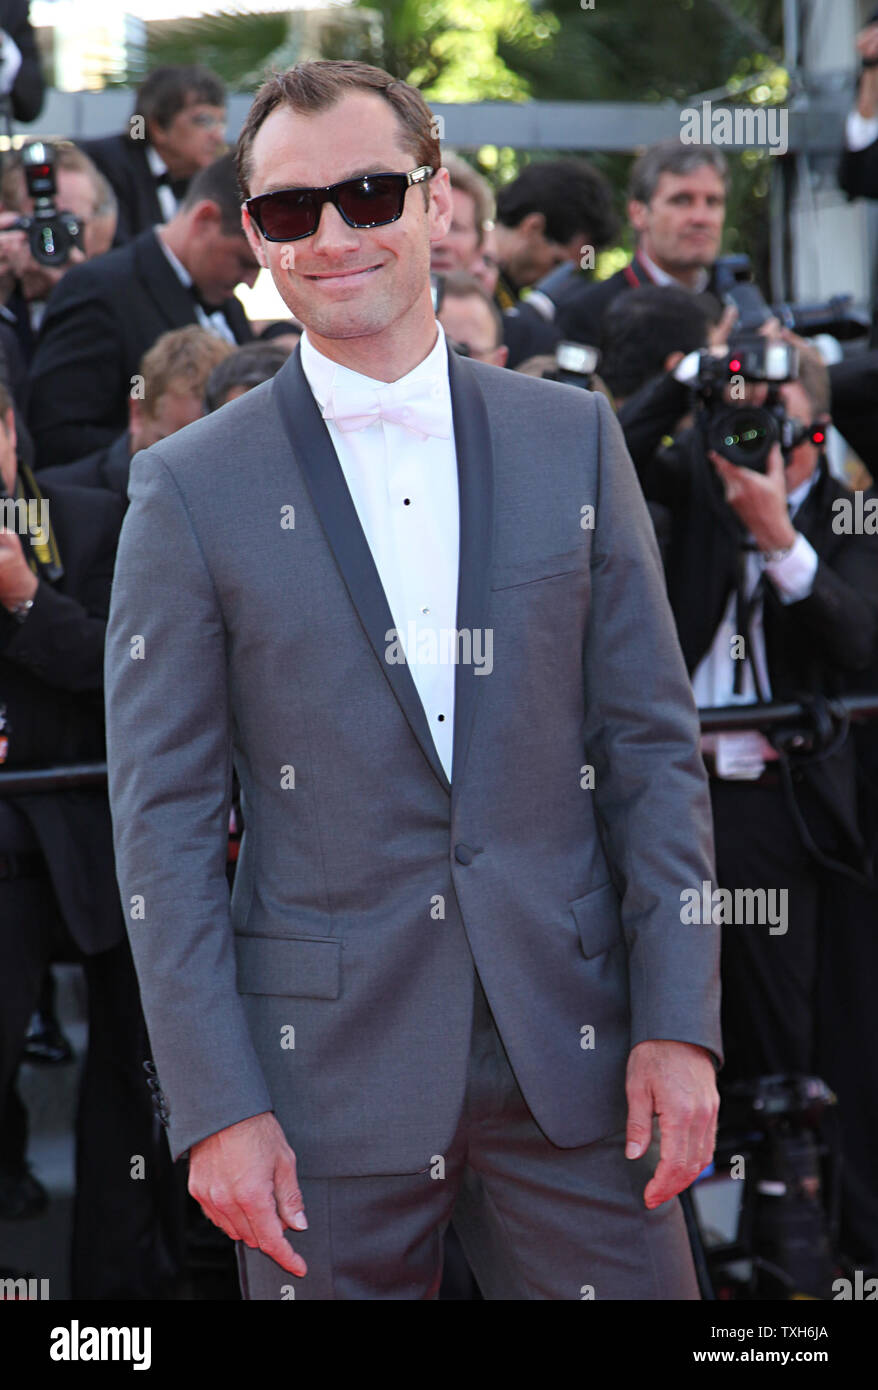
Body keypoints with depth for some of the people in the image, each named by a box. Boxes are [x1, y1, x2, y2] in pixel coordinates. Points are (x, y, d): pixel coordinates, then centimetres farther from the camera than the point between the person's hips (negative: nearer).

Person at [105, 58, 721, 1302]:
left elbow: (652, 746, 7)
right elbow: (164, 819, -1)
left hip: (572, 1055, 2)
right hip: (326, 1073, -2)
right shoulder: (191, 488, 0)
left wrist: (677, 1023, -1)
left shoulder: (572, 441, 7)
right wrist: (215, 1106, -8)